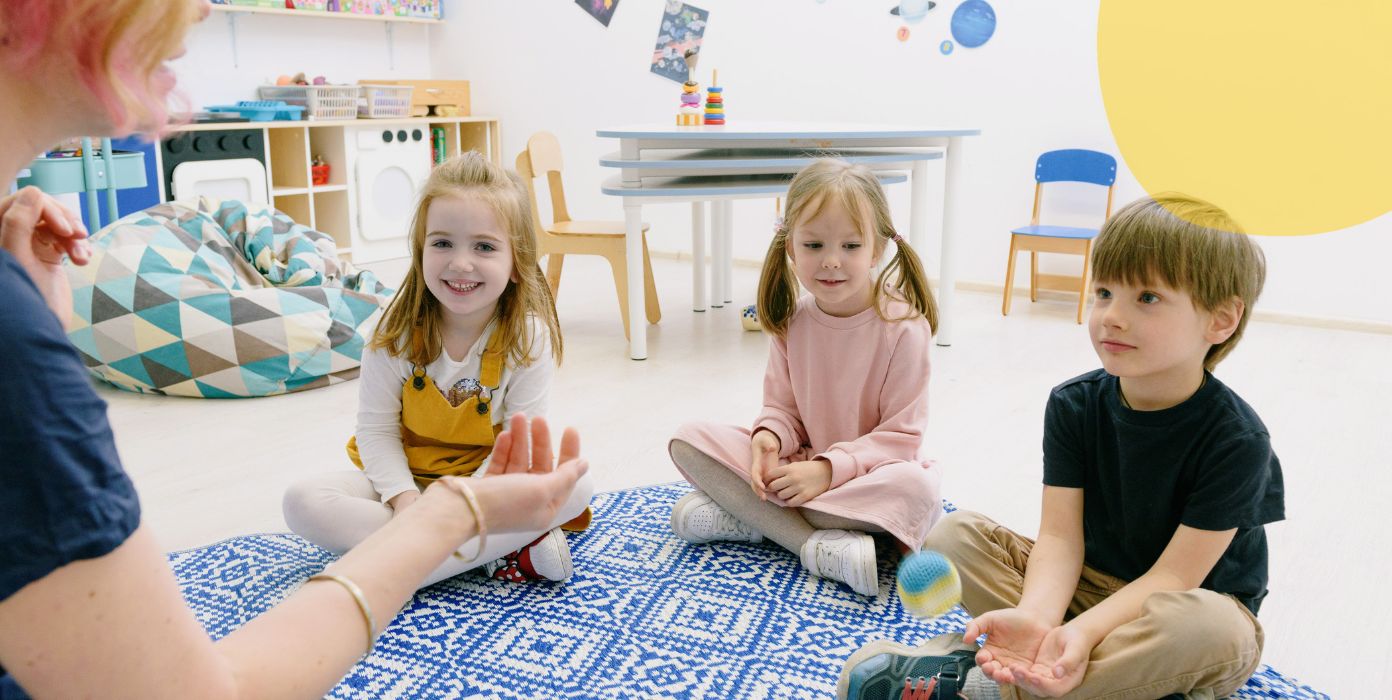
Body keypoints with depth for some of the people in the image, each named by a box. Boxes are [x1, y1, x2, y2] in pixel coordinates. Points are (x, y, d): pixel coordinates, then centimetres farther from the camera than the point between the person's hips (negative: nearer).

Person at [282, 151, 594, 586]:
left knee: (575, 485, -28)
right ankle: (502, 548, -28)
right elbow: (376, 429, -8)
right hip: (405, 479, 2)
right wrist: (405, 499, -24)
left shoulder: (529, 338, -16)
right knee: (303, 502, -26)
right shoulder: (397, 335, -14)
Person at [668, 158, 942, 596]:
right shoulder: (791, 321, -3)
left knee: (917, 487, -38)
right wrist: (769, 436, -20)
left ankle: (747, 515, -25)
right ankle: (820, 543, -25)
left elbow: (900, 436, -15)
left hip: (865, 473, -4)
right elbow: (783, 407, 4)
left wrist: (829, 469, -26)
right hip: (798, 463, 4)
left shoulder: (904, 328, -16)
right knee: (689, 441, -13)